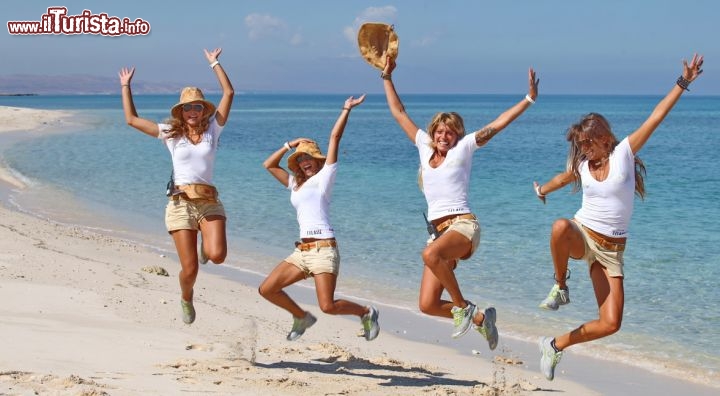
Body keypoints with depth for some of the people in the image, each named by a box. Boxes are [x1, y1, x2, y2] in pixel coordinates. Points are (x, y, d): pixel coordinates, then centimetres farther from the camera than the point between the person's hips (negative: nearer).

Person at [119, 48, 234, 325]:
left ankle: (205, 245, 15)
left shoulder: (212, 130, 9)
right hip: (180, 204, 0)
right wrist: (126, 87, 15)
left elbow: (229, 93, 6)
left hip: (209, 203, 1)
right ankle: (186, 300, 31)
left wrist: (214, 63, 9)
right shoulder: (170, 133, 9)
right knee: (189, 269, -5)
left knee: (217, 255, -24)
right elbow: (131, 119, 11)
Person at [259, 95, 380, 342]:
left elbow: (335, 137, -1)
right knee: (266, 290, 1)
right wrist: (290, 145, 22)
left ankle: (366, 313, 10)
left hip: (323, 248, -7)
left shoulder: (324, 177, 4)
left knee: (328, 306, -17)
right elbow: (269, 165, 28)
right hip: (302, 250, 7)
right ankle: (302, 317, 22)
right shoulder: (295, 183, 22)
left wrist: (346, 110, -4)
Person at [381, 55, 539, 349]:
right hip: (438, 230, 6)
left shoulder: (463, 149, 4)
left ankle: (463, 306, -18)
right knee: (428, 305, -4)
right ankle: (479, 318, 22)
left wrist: (529, 99, -7)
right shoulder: (425, 147, 15)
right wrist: (387, 77, 24)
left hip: (463, 225, -6)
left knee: (431, 255, -40)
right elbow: (399, 113, 22)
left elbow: (497, 124, -1)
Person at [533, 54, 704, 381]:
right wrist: (542, 190, 50)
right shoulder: (581, 164, 5)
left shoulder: (624, 152, -5)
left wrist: (683, 83, -16)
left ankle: (556, 345, 14)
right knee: (560, 227, -40)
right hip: (581, 237, 1)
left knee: (610, 324, -9)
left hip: (611, 250, -1)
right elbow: (563, 179, 30)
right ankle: (560, 287, -16)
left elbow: (656, 117, -11)